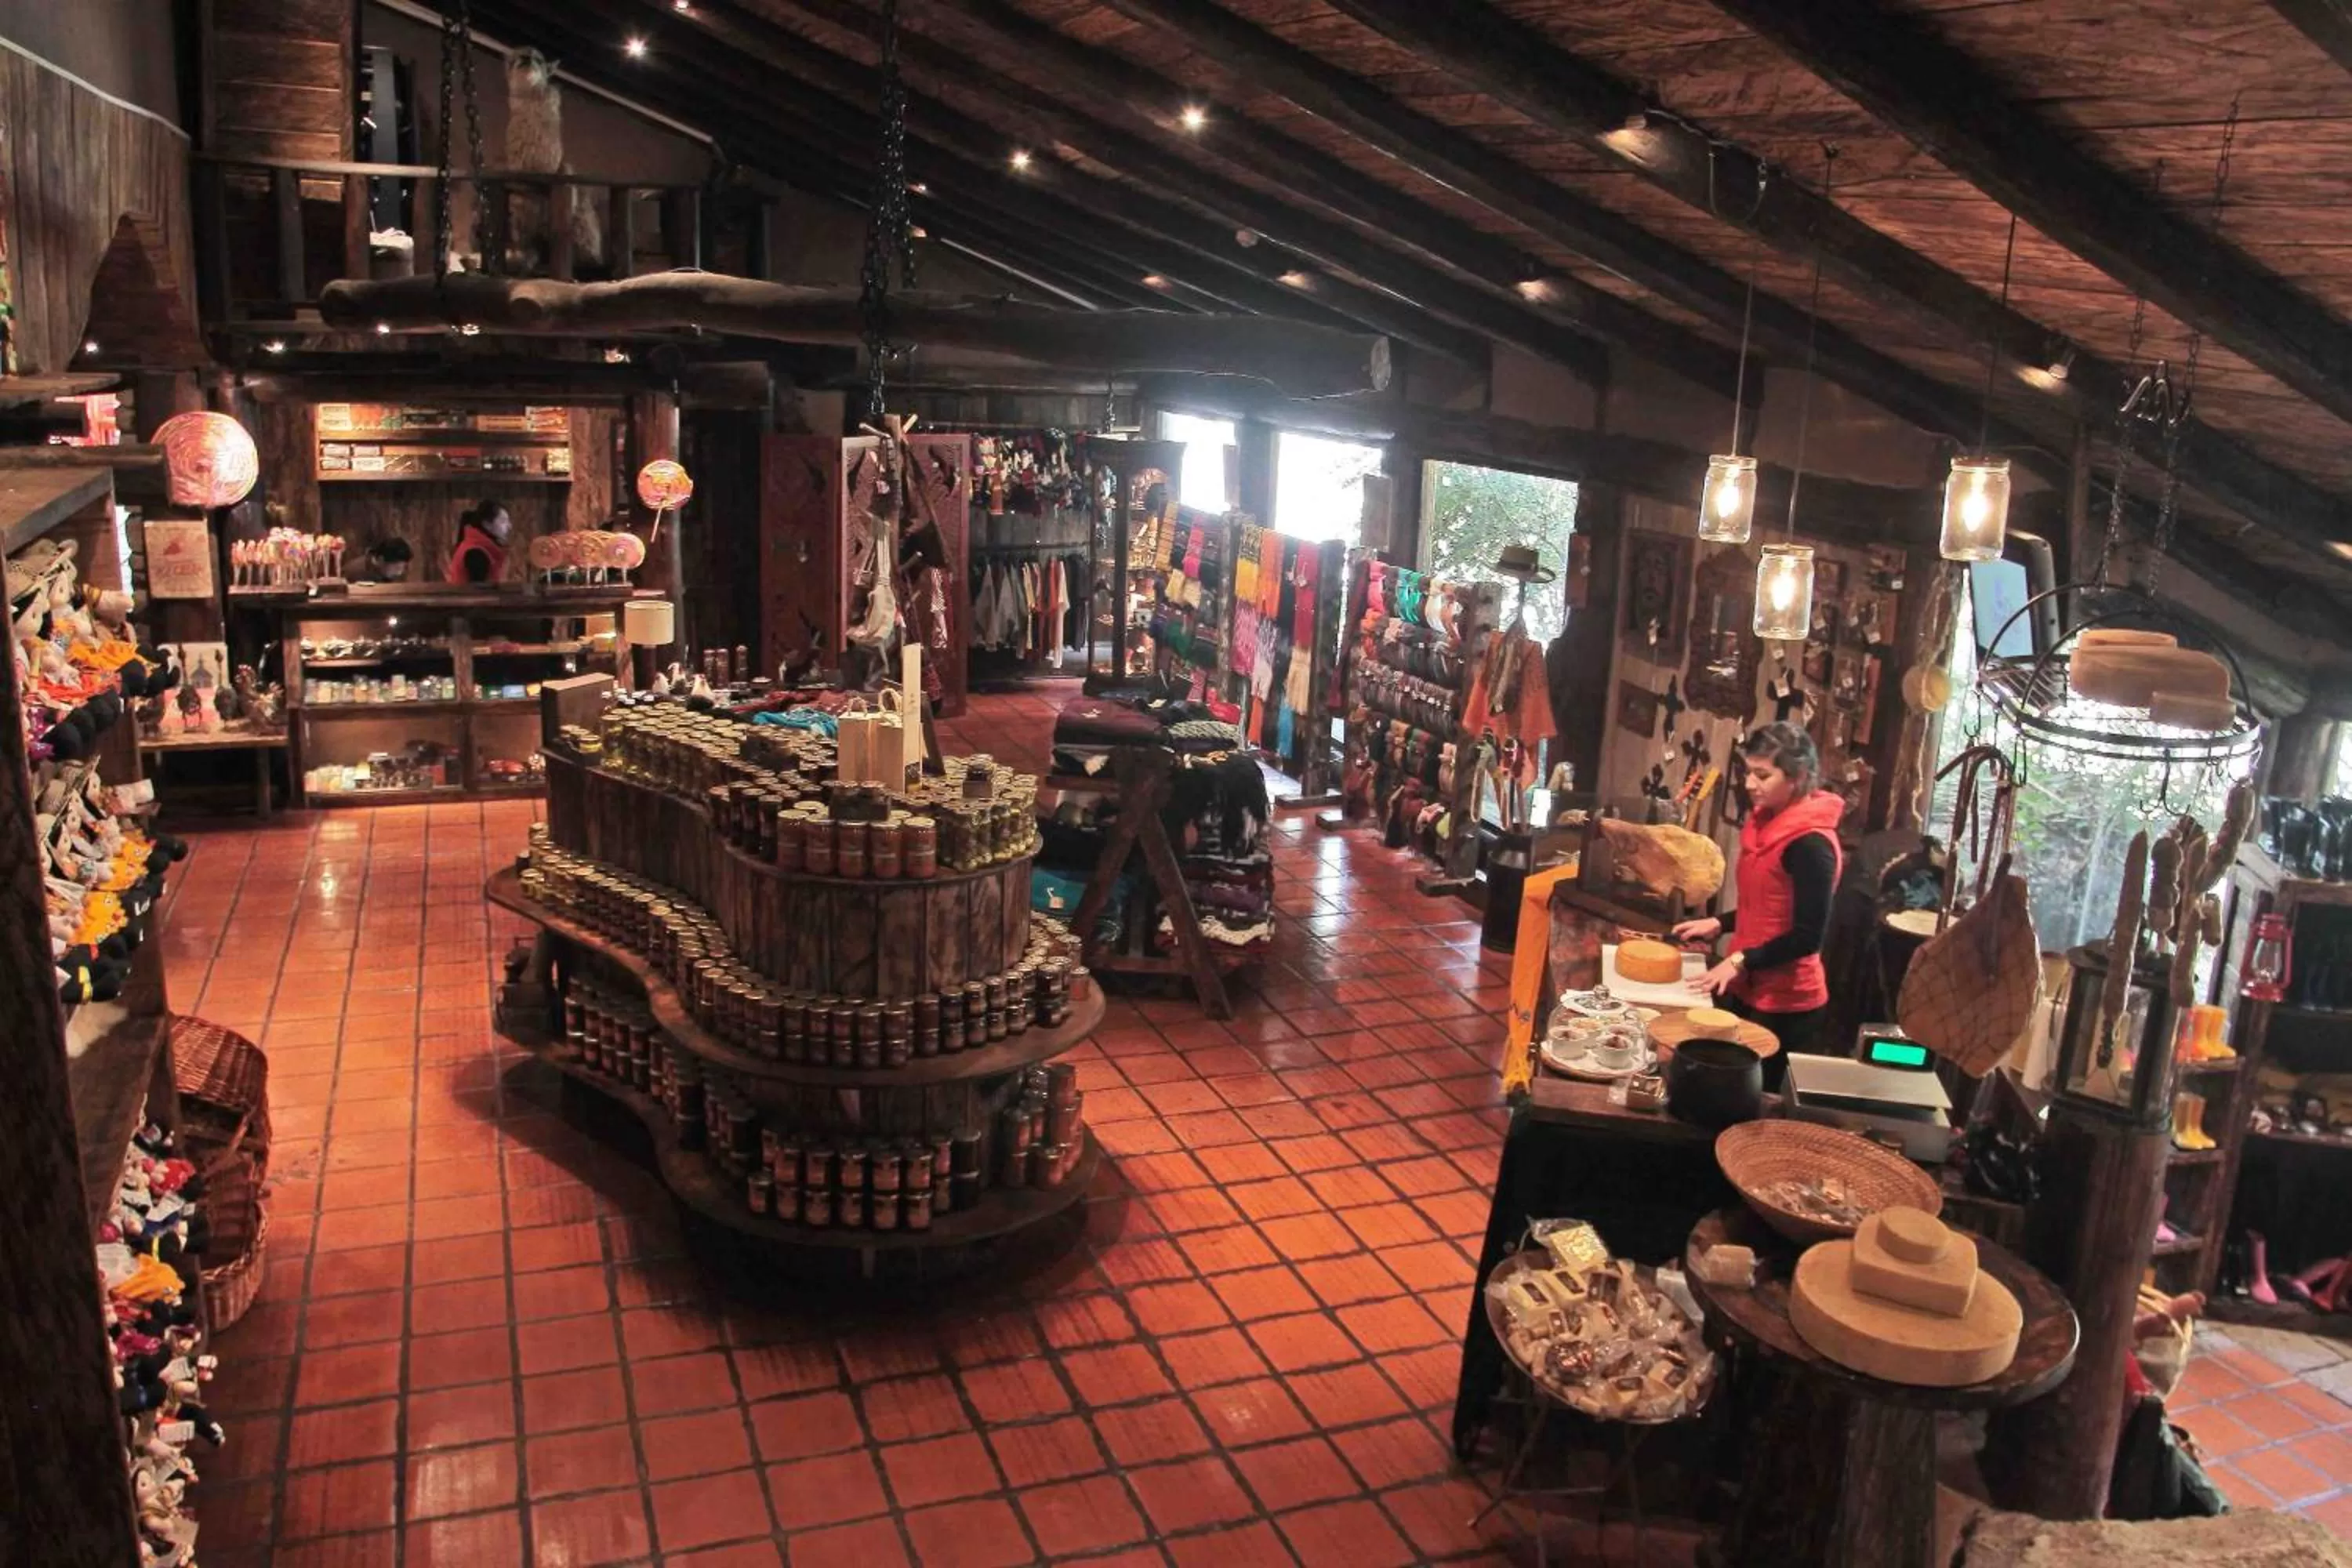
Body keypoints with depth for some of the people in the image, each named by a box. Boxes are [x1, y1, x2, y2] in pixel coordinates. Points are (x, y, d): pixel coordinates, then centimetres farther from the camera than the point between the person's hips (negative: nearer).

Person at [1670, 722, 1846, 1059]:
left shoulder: (1811, 844, -20)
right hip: (1748, 989, 8)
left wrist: (1740, 961, -21)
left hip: (1786, 1003, -8)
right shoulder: (1766, 823, 7)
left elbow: (1808, 937, -20)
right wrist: (1718, 925, 8)